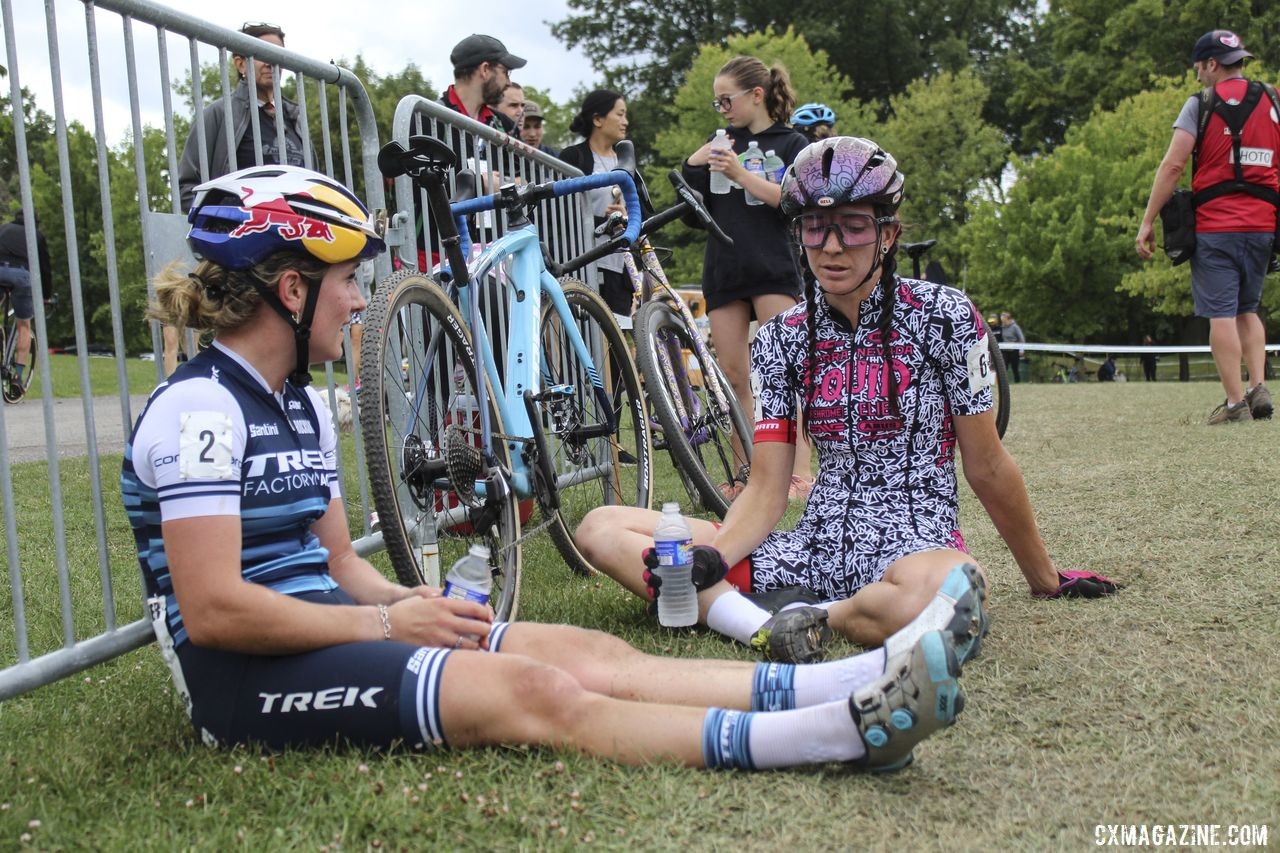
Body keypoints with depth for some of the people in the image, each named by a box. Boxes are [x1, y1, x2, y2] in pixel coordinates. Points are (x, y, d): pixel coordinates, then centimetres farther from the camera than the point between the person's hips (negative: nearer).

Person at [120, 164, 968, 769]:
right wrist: (389, 622, -17)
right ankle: (834, 732, -31)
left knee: (583, 653, -10)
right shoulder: (200, 410, -15)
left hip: (321, 625, 8)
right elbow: (213, 611, -22)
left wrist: (411, 601, -6)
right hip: (245, 671, -8)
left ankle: (854, 686, -18)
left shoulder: (301, 405, 13)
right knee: (532, 694, -25)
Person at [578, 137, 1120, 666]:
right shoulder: (782, 339, 5)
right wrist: (709, 558, -18)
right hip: (816, 545, 4)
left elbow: (987, 467, 3)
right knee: (602, 528, -12)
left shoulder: (943, 315, -4)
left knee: (944, 588, -44)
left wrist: (1045, 579, 9)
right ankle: (768, 626, -27)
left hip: (914, 542, -4)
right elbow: (766, 491, 1)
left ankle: (814, 619, -16)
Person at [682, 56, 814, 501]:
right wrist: (693, 168, -2)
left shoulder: (790, 143, 6)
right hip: (724, 271, 5)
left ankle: (800, 471, -10)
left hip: (773, 269, -4)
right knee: (733, 376, 2)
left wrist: (742, 175, -16)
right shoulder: (721, 145, 17)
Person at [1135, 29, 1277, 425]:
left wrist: (1148, 222, -8)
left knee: (1221, 313, -2)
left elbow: (1173, 165, -10)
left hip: (1215, 226, -5)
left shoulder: (1202, 104, -3)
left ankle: (1235, 402, -4)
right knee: (1248, 309, 19)